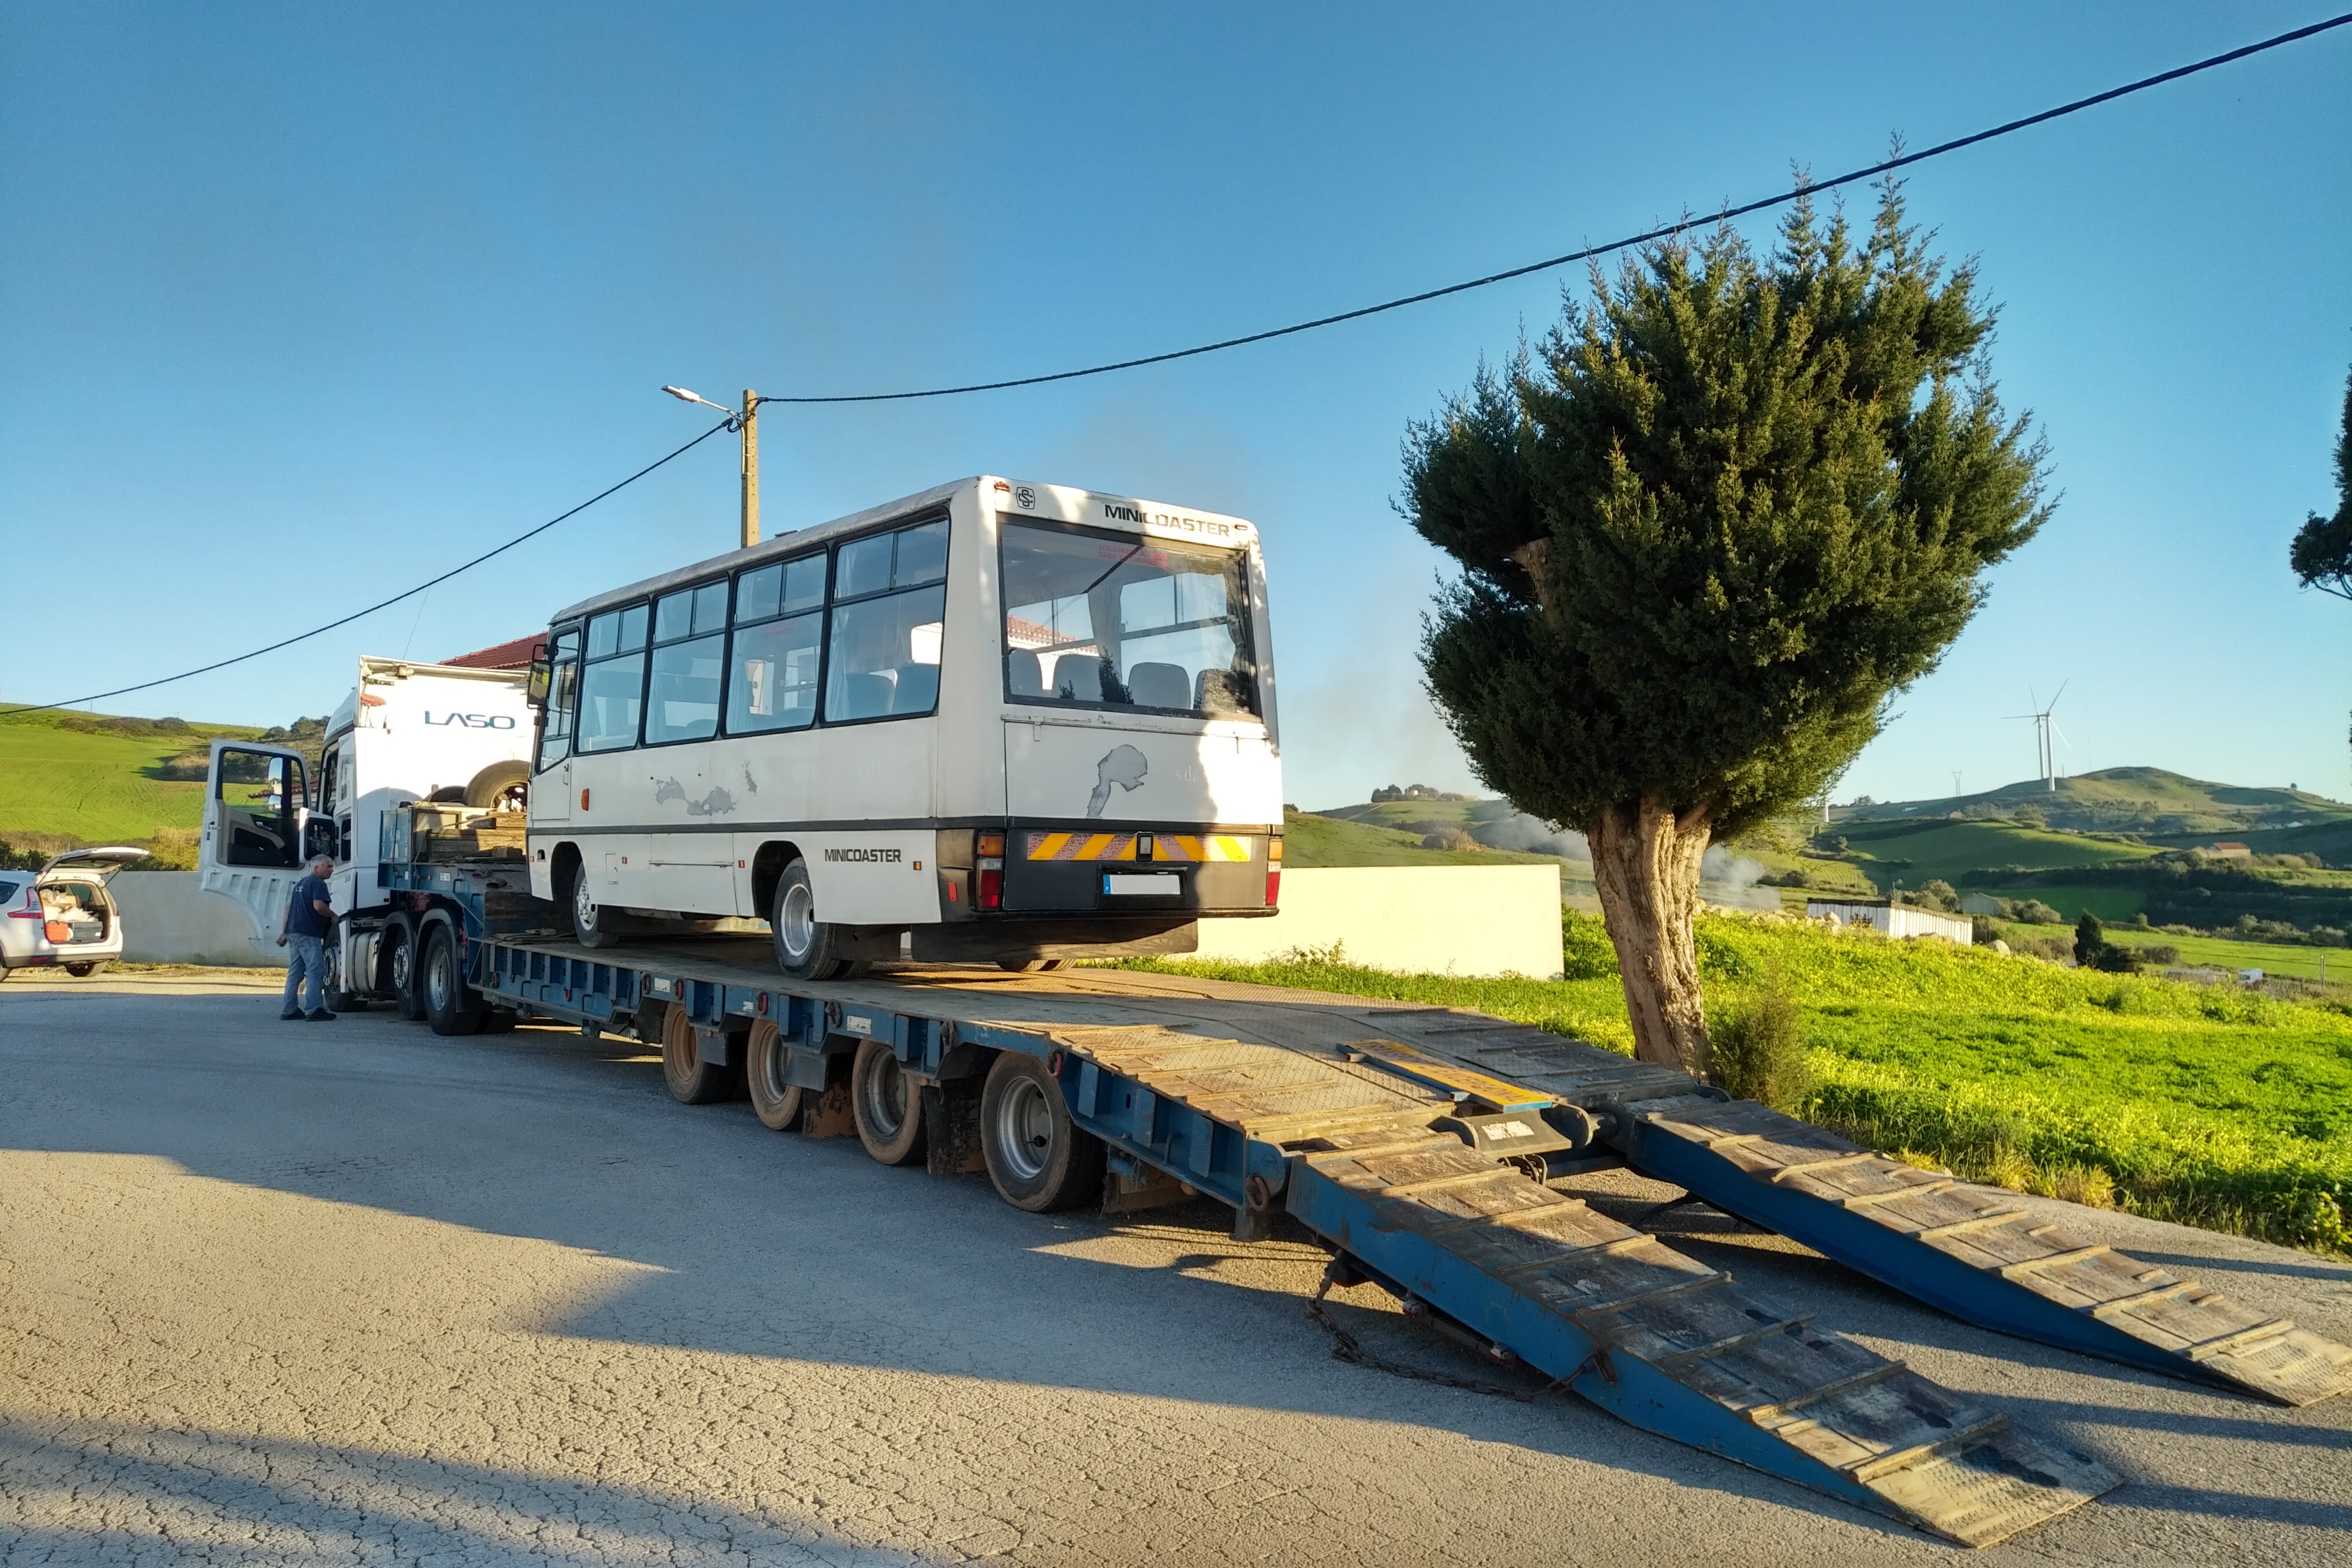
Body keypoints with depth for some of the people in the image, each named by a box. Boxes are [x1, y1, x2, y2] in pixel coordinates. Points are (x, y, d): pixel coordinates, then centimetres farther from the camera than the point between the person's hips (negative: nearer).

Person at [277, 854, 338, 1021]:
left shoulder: (301, 883, 22)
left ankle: (289, 1011, 13)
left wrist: (284, 931, 25)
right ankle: (314, 1010, -9)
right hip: (308, 935, -10)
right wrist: (333, 915, -5)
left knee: (295, 973, 12)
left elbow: (289, 906, 24)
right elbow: (318, 906, -23)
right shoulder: (318, 883, -9)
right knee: (316, 972, -7)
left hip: (293, 932, 10)